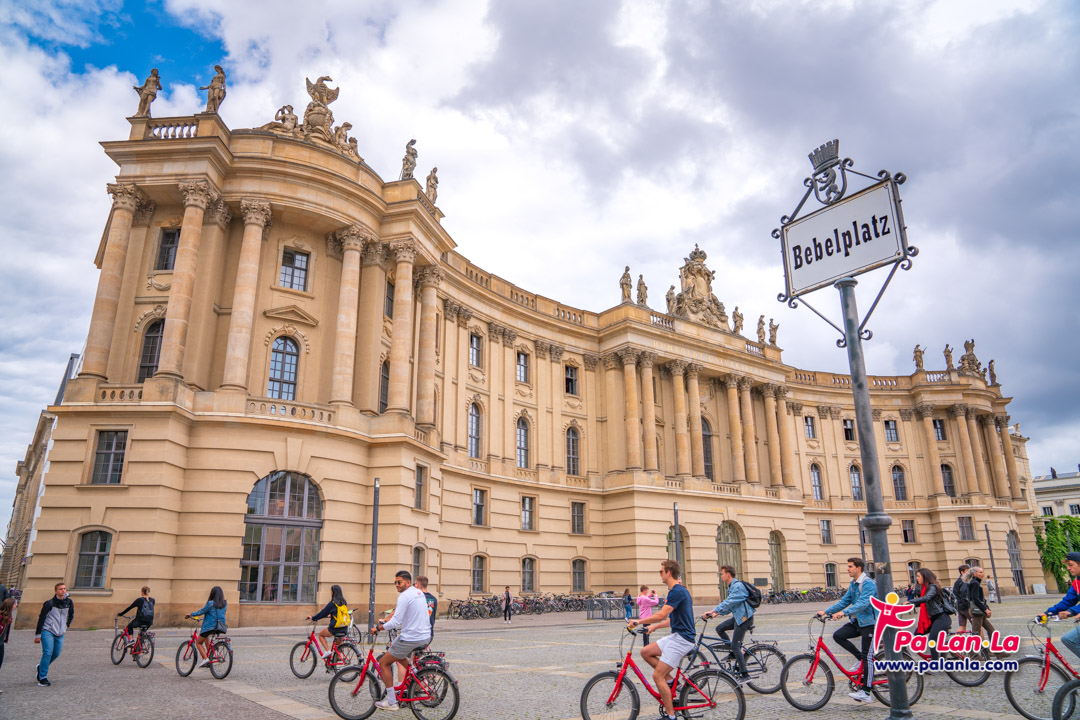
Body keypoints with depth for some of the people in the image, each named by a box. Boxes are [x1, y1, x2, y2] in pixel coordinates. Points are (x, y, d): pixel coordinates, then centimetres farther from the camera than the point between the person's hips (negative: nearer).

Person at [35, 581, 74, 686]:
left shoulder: (69, 602, 2)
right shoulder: (49, 603, -11)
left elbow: (71, 615, 20)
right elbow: (41, 618, -7)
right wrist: (37, 634, -6)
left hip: (60, 634, 5)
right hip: (48, 631, -5)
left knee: (56, 654, 5)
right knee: (48, 653, -16)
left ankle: (41, 667, 32)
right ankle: (42, 677, -8)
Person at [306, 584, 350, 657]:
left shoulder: (333, 603, -12)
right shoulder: (343, 602, 9)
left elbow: (323, 612, -4)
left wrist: (313, 618, 10)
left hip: (335, 628, -6)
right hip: (345, 628, 6)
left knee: (320, 635, 17)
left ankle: (327, 650, 2)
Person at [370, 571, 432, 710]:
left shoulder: (405, 596, -16)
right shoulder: (419, 593, 13)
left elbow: (396, 622, -20)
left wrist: (377, 628, -7)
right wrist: (386, 621, 26)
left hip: (411, 638, -9)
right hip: (425, 637, 9)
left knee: (384, 662, 6)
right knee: (398, 656, 32)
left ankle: (391, 701, 6)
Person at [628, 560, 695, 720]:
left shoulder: (677, 591, -17)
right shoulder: (680, 590, 15)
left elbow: (662, 615, -24)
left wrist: (639, 621, -15)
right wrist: (654, 626, 20)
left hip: (682, 639, -10)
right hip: (676, 635, 10)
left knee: (657, 676, -9)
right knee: (645, 652, 8)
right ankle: (670, 681, 12)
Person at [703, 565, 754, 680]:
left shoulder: (738, 586, -18)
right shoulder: (732, 587, 15)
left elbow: (728, 602, -25)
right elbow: (730, 605, 17)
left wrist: (713, 611, -27)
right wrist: (717, 613, 5)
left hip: (744, 618, -10)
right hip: (738, 617, 10)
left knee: (735, 646, -7)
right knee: (719, 628, 8)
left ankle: (744, 675, 0)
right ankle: (735, 653, 15)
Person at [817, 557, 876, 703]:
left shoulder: (868, 583, -18)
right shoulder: (852, 584, 11)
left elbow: (863, 603, -30)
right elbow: (844, 601, 12)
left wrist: (843, 612, -41)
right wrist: (826, 611, 2)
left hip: (868, 622, -8)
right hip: (857, 622, 8)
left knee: (867, 657, -5)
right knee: (838, 635, -9)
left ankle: (865, 693, -1)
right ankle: (860, 658, 9)